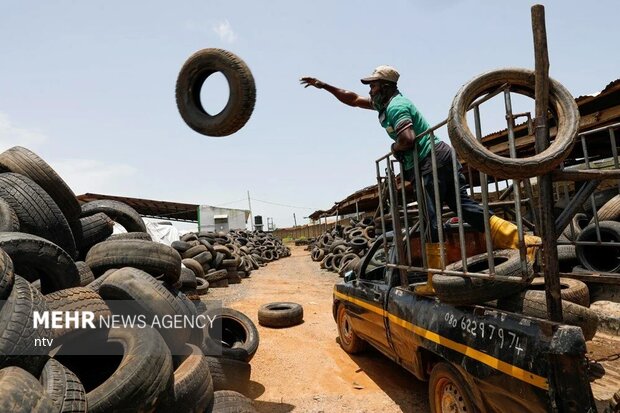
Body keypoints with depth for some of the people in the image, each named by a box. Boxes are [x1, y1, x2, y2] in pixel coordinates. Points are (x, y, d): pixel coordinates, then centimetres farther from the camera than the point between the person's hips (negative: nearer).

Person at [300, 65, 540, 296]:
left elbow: (408, 139, -23)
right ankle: (522, 240, -2)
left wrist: (394, 148, -1)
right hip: (439, 160, 10)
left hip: (432, 162, -10)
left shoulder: (396, 106, -9)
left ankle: (436, 282, 0)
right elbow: (353, 100, 29)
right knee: (464, 206, 4)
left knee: (432, 222, -7)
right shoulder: (385, 103, 21)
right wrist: (323, 85, 28)